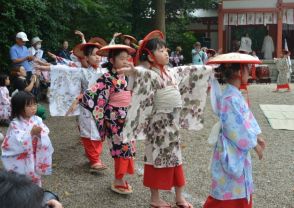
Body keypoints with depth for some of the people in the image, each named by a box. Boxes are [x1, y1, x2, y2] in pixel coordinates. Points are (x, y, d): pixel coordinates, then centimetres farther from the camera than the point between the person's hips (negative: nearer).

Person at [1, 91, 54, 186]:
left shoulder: (37, 120, -5)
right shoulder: (15, 123, -16)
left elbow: (45, 134, -11)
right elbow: (19, 140, -25)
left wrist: (40, 133, -32)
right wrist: (31, 133, -34)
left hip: (35, 157, 4)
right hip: (21, 160, -4)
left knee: (36, 179, 22)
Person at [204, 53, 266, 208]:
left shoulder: (235, 95, 7)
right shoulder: (231, 98, -25)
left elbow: (247, 118, 15)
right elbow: (239, 128, -24)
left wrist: (258, 137, 16)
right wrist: (255, 146, -11)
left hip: (239, 151, 10)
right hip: (232, 153, -10)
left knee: (240, 191, 20)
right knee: (230, 194, 2)